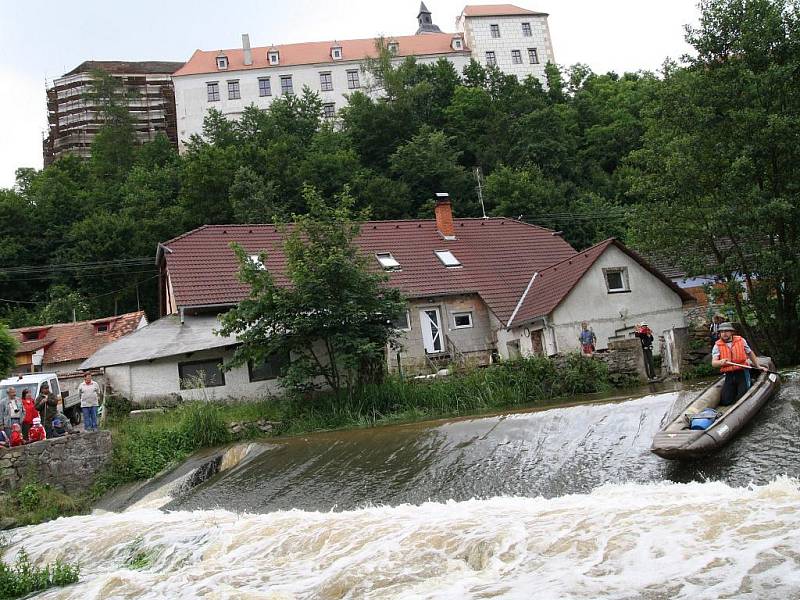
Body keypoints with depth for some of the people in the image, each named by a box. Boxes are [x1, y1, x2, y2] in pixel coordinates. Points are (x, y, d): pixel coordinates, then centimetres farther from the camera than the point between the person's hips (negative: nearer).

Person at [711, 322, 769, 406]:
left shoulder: (741, 341, 3)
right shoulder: (717, 346, -1)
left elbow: (750, 353, 19)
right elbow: (713, 363, -12)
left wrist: (758, 366, 21)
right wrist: (721, 362, -34)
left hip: (742, 373, -1)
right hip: (729, 376, 1)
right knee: (725, 401, -5)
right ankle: (734, 390, 25)